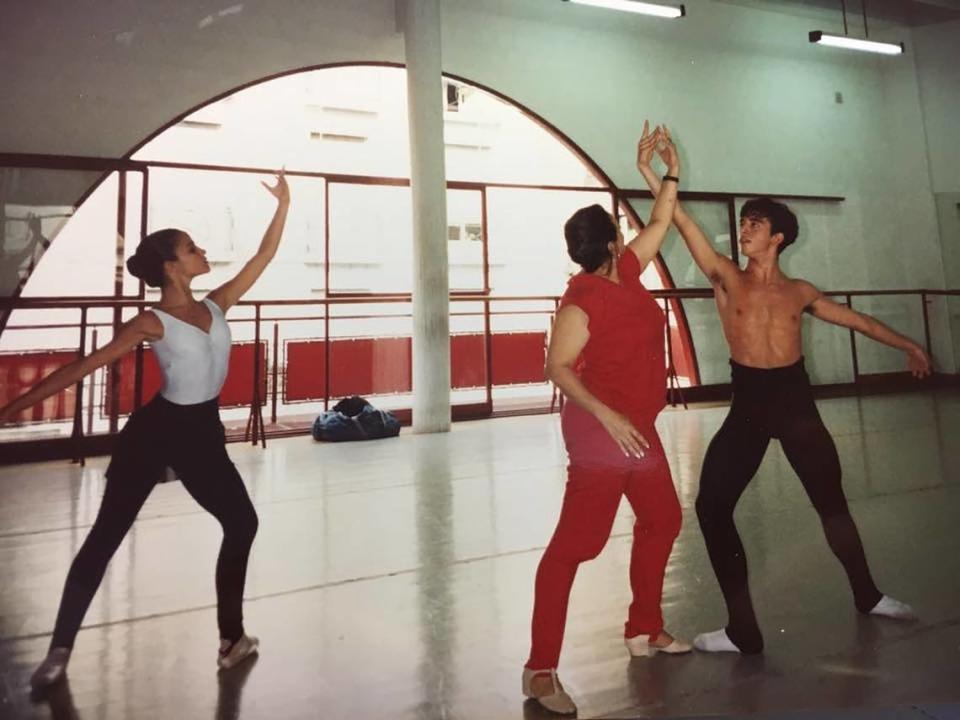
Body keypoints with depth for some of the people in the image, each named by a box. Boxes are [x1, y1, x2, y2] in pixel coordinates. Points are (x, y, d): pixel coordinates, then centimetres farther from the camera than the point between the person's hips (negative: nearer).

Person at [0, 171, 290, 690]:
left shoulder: (216, 304, 1)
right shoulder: (153, 323, -13)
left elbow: (264, 255, 1)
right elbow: (85, 365, -13)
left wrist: (283, 205, -1)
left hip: (203, 433, 6)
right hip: (155, 430, -5)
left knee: (241, 524, 7)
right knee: (105, 535, 6)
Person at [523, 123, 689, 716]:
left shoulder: (627, 271, 6)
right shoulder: (582, 299, -17)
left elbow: (662, 224, 20)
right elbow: (558, 367, -20)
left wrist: (670, 173, 15)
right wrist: (607, 415, -28)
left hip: (638, 425, 10)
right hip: (602, 429, -10)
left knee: (662, 520, 21)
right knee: (576, 541, -9)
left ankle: (645, 629, 37)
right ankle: (541, 668, -1)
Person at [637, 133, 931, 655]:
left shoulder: (799, 292, 7)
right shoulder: (727, 279, -1)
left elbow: (856, 320, 21)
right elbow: (685, 226, -12)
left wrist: (908, 346, 28)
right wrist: (652, 175, -21)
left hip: (794, 400, 2)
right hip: (747, 404, -1)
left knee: (831, 501, 16)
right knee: (712, 506, -10)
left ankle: (867, 595, 42)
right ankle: (742, 630, 3)